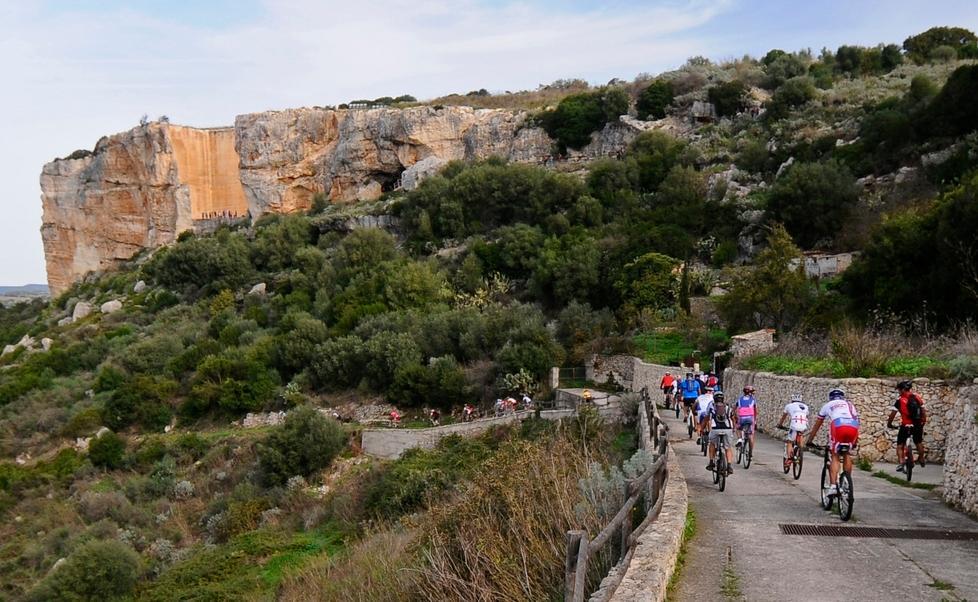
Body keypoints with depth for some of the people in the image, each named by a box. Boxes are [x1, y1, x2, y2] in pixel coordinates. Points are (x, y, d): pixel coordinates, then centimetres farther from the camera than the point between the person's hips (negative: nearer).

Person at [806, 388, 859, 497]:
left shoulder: (828, 405, 33)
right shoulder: (850, 405, 39)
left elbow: (816, 426, 39)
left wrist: (809, 441, 48)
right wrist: (855, 442, 56)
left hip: (838, 425, -2)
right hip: (853, 427, 2)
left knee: (835, 457, 8)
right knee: (847, 455, 23)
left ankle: (833, 486, -6)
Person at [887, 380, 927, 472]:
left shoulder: (900, 400, -8)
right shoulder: (917, 397, 5)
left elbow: (893, 414, -7)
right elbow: (923, 412, 9)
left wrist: (889, 423, 7)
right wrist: (924, 422, 22)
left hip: (906, 426, -5)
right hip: (918, 425, 5)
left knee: (900, 445, 5)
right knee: (918, 442, 27)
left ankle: (900, 463, -11)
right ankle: (921, 460, 44)